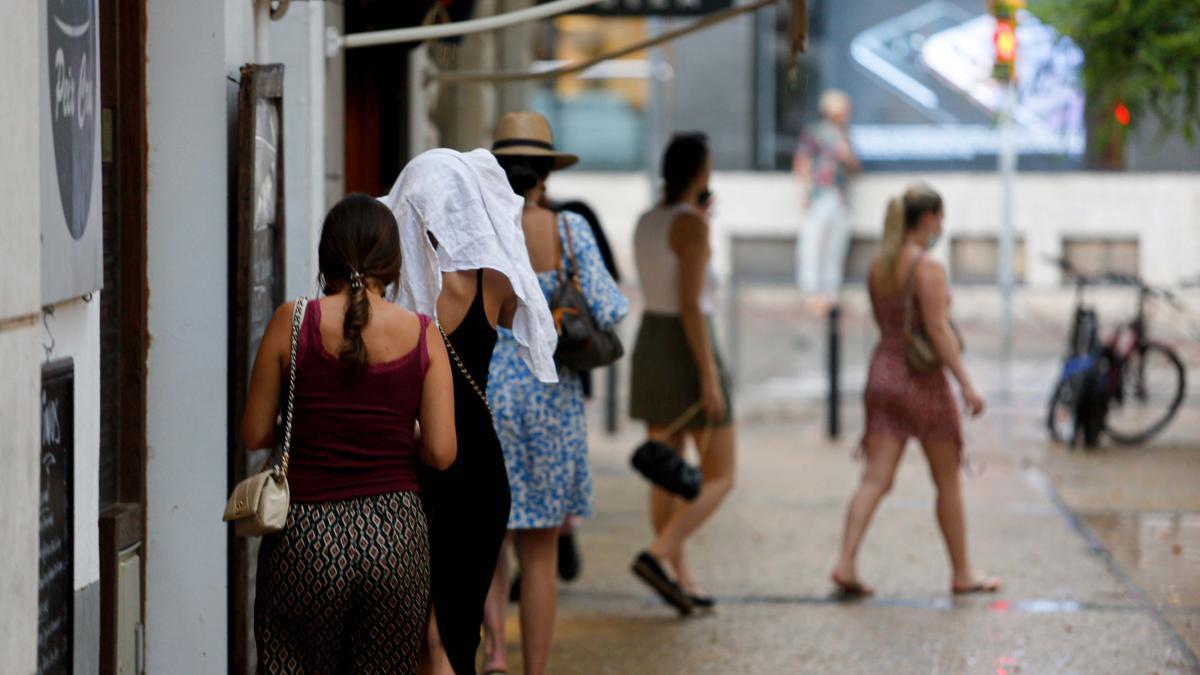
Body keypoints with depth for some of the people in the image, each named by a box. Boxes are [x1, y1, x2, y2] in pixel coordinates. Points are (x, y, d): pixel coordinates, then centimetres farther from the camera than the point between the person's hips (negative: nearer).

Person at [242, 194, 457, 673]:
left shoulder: (293, 323, -4)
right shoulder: (422, 335, -1)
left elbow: (254, 434, 1)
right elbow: (441, 453, -3)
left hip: (306, 533, -1)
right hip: (396, 533, 1)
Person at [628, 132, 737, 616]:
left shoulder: (647, 222, 8)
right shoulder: (691, 225, -16)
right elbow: (691, 304, -22)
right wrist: (710, 377, -22)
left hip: (652, 349, 8)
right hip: (690, 353, -8)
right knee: (720, 479, -1)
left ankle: (682, 581, 13)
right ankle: (657, 556, -18)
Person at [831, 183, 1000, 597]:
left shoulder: (878, 268, 9)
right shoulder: (928, 269, -14)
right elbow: (938, 331, -18)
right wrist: (965, 384, -17)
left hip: (883, 373, 6)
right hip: (922, 379, -6)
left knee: (876, 479, 1)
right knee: (948, 482, 8)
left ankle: (846, 563, -13)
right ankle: (962, 574, 17)